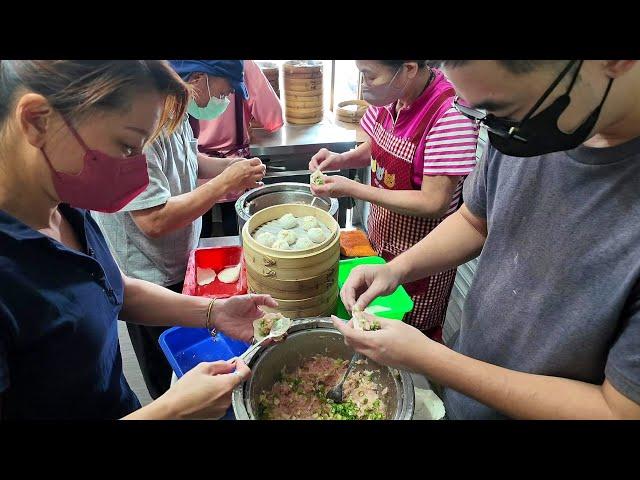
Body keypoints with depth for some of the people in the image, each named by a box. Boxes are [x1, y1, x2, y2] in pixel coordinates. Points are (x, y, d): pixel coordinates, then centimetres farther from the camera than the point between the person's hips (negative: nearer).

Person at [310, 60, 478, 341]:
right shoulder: (392, 96, -5)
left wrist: (351, 189, -24)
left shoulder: (451, 115, -27)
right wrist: (340, 159, -8)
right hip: (380, 236, 7)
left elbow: (434, 203, -26)